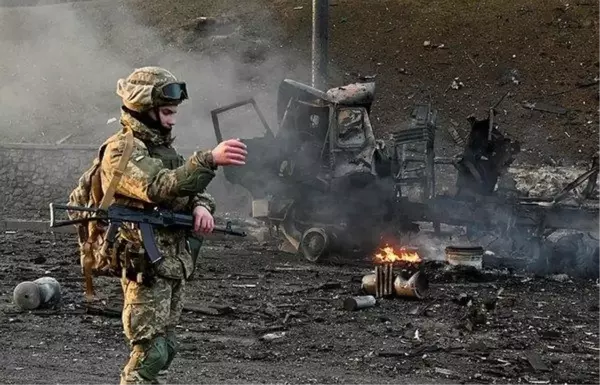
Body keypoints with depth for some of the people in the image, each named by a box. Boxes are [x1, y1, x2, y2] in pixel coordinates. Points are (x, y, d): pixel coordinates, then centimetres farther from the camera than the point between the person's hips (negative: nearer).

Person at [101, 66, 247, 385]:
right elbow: (160, 188, -29)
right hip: (146, 266, -9)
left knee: (164, 347, 14)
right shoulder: (121, 151, -14)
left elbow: (186, 185, 15)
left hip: (176, 263, 9)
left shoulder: (161, 146, 15)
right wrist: (210, 159, -38)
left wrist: (200, 205, -9)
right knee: (150, 352, -9)